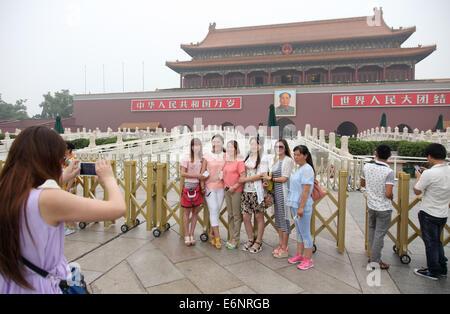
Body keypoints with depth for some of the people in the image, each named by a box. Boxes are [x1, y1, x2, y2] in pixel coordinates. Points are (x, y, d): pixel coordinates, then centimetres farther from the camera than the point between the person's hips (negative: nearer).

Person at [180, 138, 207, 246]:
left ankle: (191, 235, 19)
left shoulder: (202, 159, 7)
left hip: (198, 187, 4)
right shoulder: (187, 159, -6)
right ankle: (186, 236, 16)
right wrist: (196, 175, -14)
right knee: (187, 212, 5)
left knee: (195, 212, 8)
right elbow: (183, 173, -9)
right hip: (188, 186, -4)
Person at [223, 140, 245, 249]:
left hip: (236, 191, -7)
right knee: (230, 215, 13)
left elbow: (243, 177, -14)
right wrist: (225, 186, 8)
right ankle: (232, 237, 23)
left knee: (237, 215, 0)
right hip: (227, 191, 7)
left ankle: (236, 239, 9)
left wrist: (234, 187, -15)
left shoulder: (239, 161, -9)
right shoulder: (226, 161, 11)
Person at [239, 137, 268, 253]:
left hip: (257, 192, -5)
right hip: (246, 191, 6)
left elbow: (261, 176, -13)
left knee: (259, 218, 5)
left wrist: (244, 179, -13)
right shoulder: (246, 158, 14)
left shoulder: (263, 159, -5)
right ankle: (251, 239, 25)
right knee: (246, 217, 7)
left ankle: (258, 242, 19)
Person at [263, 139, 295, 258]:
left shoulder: (288, 160, -9)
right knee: (278, 218, 13)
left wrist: (270, 178, -5)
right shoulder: (276, 160, 17)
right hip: (276, 191, 8)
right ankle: (280, 245, 25)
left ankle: (284, 249, 7)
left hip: (283, 191, -8)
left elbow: (284, 178, -13)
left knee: (284, 218, -2)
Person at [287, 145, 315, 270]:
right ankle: (299, 255, 29)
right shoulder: (299, 168, 13)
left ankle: (308, 260, 11)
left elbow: (306, 190, -20)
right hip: (295, 205, 9)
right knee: (299, 232, 17)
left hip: (303, 206, -9)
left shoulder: (307, 169, -15)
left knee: (305, 233, 0)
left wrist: (301, 207, -22)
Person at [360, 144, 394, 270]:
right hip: (384, 208, -5)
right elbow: (388, 194, -24)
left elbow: (362, 184, 8)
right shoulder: (389, 172, -21)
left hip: (371, 205, 5)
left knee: (372, 229, 23)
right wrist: (391, 197, -2)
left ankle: (373, 256, 33)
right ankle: (375, 261, 16)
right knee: (379, 234, 6)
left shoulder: (367, 167, -6)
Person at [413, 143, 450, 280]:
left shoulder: (429, 174, -25)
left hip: (429, 214, -7)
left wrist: (418, 177, 2)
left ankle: (433, 272, 21)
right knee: (437, 241, 23)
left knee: (430, 243, 8)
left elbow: (417, 191, -12)